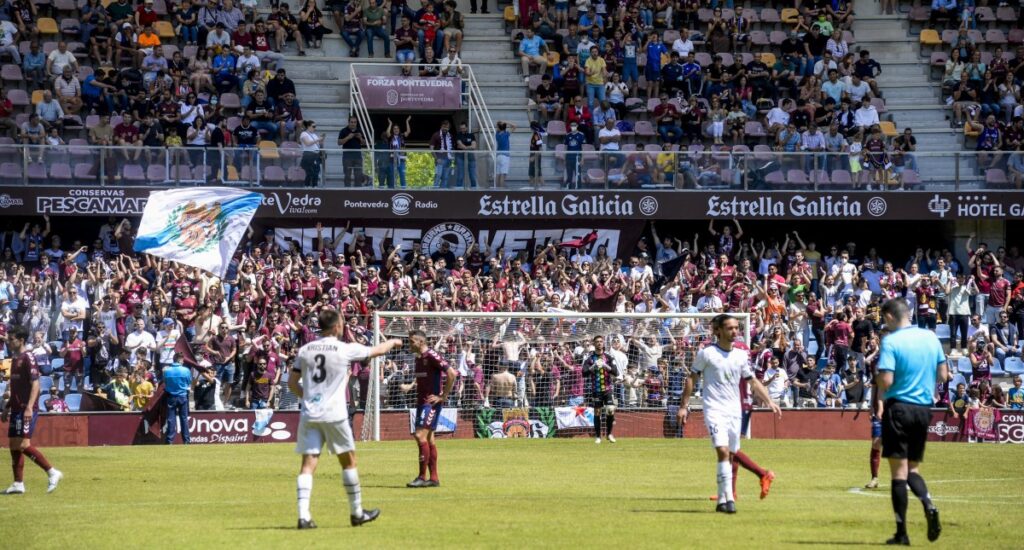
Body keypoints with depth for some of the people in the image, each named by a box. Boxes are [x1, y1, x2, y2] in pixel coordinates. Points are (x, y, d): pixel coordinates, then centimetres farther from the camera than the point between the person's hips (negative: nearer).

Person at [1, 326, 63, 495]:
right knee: (14, 445, 8)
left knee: (23, 444, -17)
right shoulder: (15, 359, 17)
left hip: (27, 409, -10)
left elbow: (35, 384, -17)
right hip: (17, 409, 10)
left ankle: (52, 472, -11)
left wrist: (29, 407, -25)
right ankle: (18, 484, 11)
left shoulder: (28, 358, -10)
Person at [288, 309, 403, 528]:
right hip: (333, 415, -3)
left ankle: (303, 516, -14)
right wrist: (393, 342, 32)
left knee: (308, 464, -1)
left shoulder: (304, 350, 6)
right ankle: (357, 513, 22)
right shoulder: (345, 349, -4)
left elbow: (292, 383, 10)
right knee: (348, 461, 13)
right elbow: (377, 350, 11)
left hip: (309, 414, 3)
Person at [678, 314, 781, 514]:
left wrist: (770, 402, 4)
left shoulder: (741, 355, 8)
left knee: (730, 456, 7)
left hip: (734, 411, 5)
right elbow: (692, 379, 0)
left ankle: (722, 500, 16)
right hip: (714, 409, -5)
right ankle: (728, 498, -23)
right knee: (723, 451, -20)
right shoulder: (707, 353, -5)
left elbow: (753, 382, 14)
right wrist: (684, 406, -4)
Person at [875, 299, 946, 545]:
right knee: (912, 469, 16)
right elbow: (943, 375, 10)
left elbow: (886, 380, -18)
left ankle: (902, 532, -2)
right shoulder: (930, 337, 6)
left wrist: (879, 392, 3)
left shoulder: (891, 341, -11)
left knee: (899, 470, -1)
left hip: (898, 407, -5)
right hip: (924, 408, 5)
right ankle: (929, 505, -12)